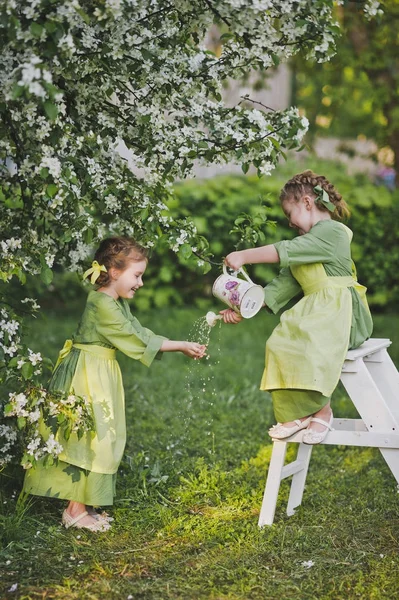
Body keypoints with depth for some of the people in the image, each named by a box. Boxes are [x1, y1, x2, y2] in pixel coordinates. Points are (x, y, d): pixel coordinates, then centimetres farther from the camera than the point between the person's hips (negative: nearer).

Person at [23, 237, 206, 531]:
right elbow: (137, 340, -19)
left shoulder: (119, 303, 12)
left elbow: (141, 334, 10)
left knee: (104, 438, 12)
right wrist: (180, 346, -13)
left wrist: (183, 346, 1)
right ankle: (76, 511, 3)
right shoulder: (102, 304, -20)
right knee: (88, 437, -6)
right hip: (86, 375, -10)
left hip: (102, 375, 10)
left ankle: (84, 505, 20)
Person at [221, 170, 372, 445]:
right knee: (280, 344, -11)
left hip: (341, 313, -9)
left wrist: (244, 256, -16)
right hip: (315, 313, 9)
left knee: (309, 346, -32)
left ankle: (322, 411, -16)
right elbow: (282, 285, 15)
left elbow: (285, 251, -21)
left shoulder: (331, 231, -9)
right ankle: (299, 413, -10)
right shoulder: (308, 243, 21)